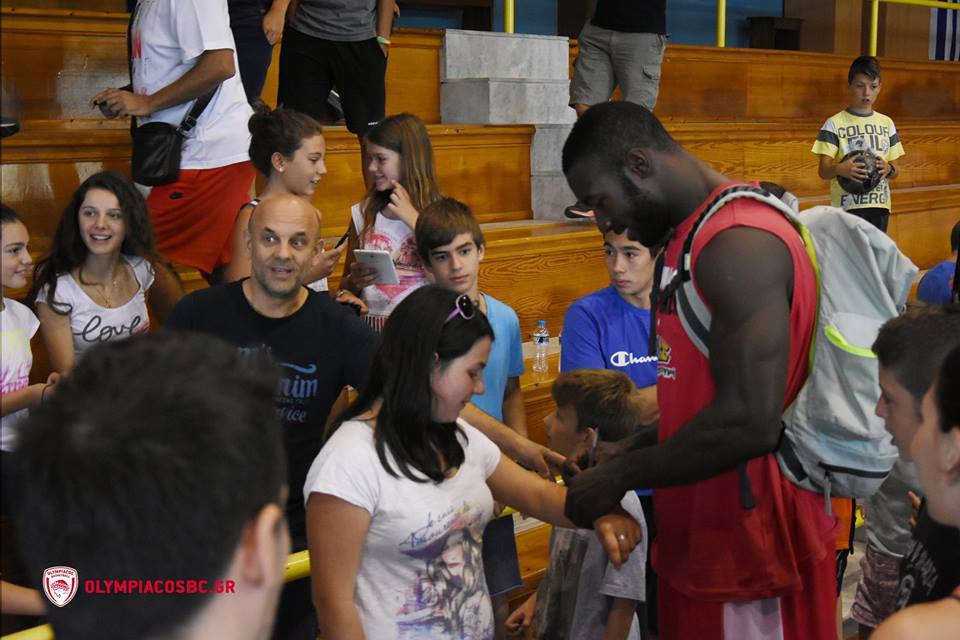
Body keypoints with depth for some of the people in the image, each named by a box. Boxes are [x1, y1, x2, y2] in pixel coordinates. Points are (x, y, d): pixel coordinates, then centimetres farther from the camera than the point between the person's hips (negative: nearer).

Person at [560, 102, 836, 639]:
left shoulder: (737, 244, -20)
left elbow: (750, 423, -27)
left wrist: (619, 477, -16)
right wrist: (627, 452, 7)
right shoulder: (693, 236, 11)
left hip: (751, 554, -9)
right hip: (701, 540, 9)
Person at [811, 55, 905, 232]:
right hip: (847, 207, -4)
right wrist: (840, 169, -28)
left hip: (879, 206, 4)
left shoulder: (886, 123, 12)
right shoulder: (835, 124, -2)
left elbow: (894, 172, 15)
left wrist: (889, 169, -9)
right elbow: (823, 170, -6)